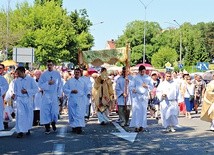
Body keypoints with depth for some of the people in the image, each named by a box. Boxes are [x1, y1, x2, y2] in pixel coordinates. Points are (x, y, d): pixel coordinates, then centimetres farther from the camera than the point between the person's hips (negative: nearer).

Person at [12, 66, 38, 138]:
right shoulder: (16, 81, 6)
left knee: (29, 115, 8)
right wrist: (14, 95, -7)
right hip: (19, 99, 0)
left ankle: (28, 129, 30)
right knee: (20, 114, -15)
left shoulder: (31, 79, -2)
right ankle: (20, 131, -15)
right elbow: (15, 90, 14)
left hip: (28, 99, 0)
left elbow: (36, 89, -3)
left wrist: (27, 91, -14)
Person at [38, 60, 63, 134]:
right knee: (46, 111, -4)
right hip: (46, 95, 0)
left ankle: (53, 123, 27)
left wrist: (59, 94, 4)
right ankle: (47, 127, 3)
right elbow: (40, 84, -2)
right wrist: (48, 83, -16)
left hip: (54, 95, 1)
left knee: (54, 111, 0)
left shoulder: (57, 74, 4)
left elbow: (60, 84, 7)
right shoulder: (44, 74, 1)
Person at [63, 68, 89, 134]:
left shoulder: (83, 81, 10)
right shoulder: (69, 81, 6)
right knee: (72, 113, 5)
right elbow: (64, 89, 4)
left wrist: (88, 94, -6)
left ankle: (79, 127, -16)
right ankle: (73, 126, 19)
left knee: (80, 114, -11)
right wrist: (71, 91, -10)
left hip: (81, 100, 0)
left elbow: (86, 89, 15)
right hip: (72, 100, 1)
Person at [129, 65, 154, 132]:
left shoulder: (148, 78, 11)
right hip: (136, 96, -1)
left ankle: (142, 126, 5)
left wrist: (147, 86, -9)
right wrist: (133, 89, -18)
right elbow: (132, 86, 4)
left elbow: (152, 87, 10)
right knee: (137, 111, -7)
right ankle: (136, 126, -7)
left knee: (144, 111, 0)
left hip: (144, 96, 2)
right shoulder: (135, 78, 7)